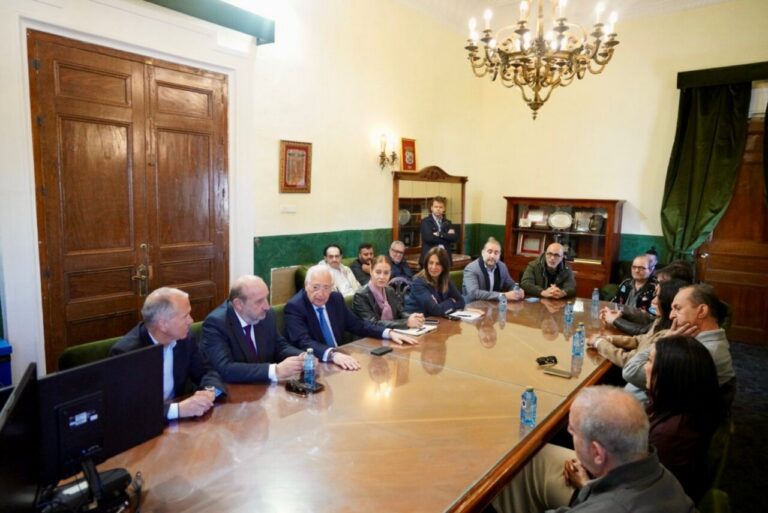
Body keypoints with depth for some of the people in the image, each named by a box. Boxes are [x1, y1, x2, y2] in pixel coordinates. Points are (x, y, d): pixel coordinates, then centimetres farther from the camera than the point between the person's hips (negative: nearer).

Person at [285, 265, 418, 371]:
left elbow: (357, 325, 13)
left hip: (340, 359, 7)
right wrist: (333, 354, -43)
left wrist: (389, 333, 0)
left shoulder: (336, 298, 4)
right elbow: (304, 342, -27)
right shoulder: (294, 307, -13)